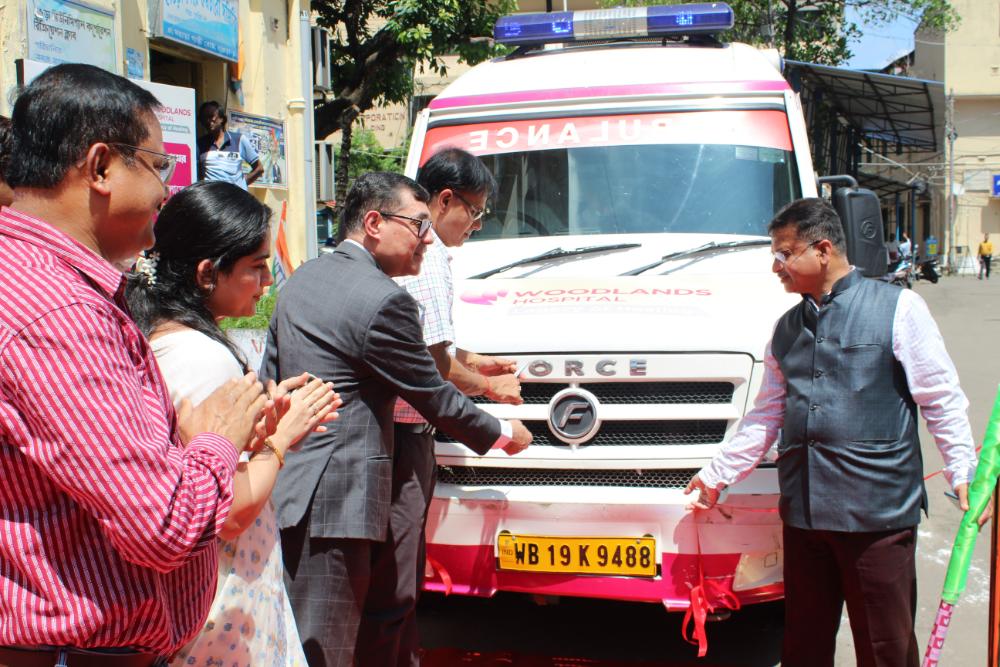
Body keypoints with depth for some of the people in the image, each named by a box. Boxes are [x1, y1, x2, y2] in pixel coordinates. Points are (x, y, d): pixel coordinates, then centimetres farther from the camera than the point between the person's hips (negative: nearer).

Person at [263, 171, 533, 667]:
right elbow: (435, 400, -8)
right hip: (335, 500, -9)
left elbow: (271, 380, 17)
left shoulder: (301, 279, 12)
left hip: (287, 490, 10)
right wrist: (503, 434, 9)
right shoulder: (384, 300, -16)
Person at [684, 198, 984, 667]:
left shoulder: (897, 307, -1)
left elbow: (941, 400, -2)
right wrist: (716, 474, 19)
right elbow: (766, 416, 20)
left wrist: (963, 473, -9)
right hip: (802, 511, 5)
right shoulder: (786, 329, 15)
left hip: (879, 510, -5)